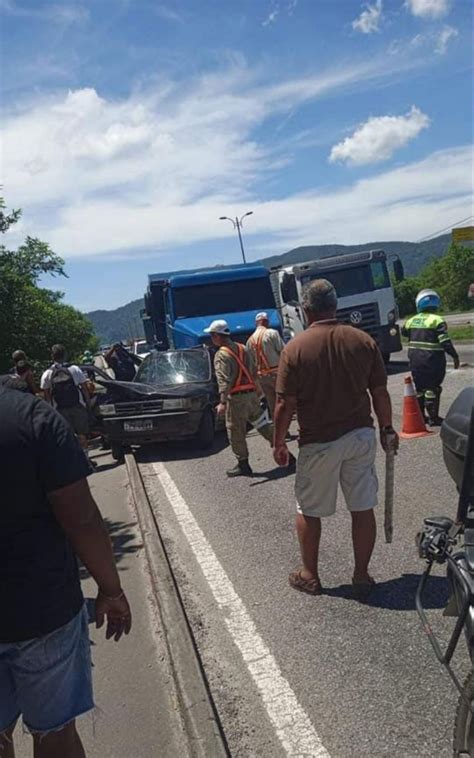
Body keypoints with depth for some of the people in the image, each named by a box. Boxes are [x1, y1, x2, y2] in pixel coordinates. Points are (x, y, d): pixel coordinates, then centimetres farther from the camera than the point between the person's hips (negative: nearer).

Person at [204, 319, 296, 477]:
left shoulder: (221, 355, -11)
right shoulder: (243, 349, 13)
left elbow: (224, 380, -21)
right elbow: (253, 371, 17)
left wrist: (222, 402, -24)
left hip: (236, 397, -7)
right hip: (252, 393, 7)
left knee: (236, 432, 5)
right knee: (263, 425, 13)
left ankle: (243, 465, 11)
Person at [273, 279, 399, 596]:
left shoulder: (295, 348, -11)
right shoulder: (364, 341, -2)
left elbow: (286, 405, -11)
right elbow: (380, 392, 2)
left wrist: (279, 443, 1)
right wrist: (387, 430, 14)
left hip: (318, 442, -3)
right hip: (361, 436, 3)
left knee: (308, 510, 14)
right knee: (363, 508, 13)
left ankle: (310, 576, 25)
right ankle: (362, 575, 23)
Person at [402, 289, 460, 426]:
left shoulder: (412, 320, 5)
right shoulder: (437, 320, -13)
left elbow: (404, 332, 24)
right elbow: (445, 341, -17)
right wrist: (454, 356, -10)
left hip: (415, 359, 6)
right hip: (432, 360, -5)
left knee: (419, 387, 16)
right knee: (432, 388, 0)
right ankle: (433, 417, 2)